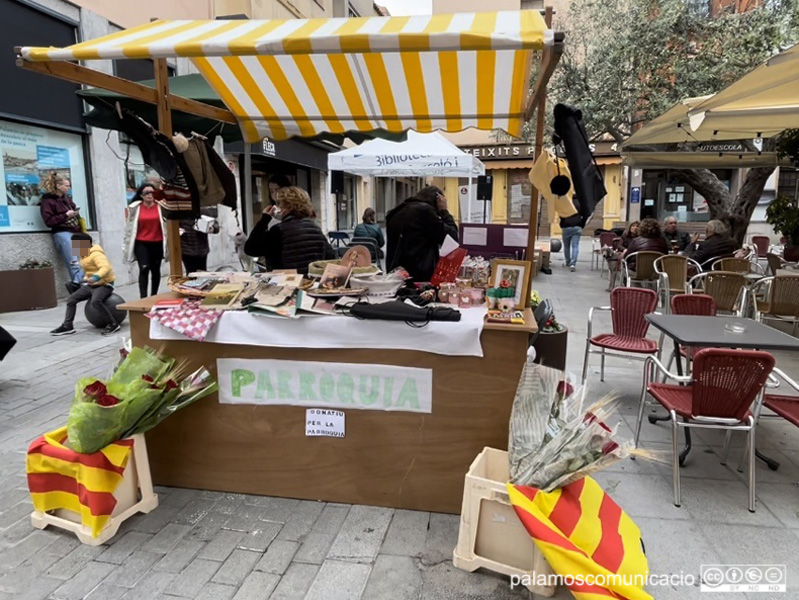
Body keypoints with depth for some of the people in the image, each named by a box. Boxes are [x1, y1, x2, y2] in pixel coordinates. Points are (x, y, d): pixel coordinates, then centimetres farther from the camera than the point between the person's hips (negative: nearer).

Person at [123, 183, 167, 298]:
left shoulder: (160, 207, -1)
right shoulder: (135, 208, 2)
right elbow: (130, 226, 7)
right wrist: (128, 244, 8)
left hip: (157, 243, 1)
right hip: (141, 243, -1)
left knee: (156, 270, 12)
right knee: (144, 269, -14)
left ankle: (154, 296, 26)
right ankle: (143, 298, -13)